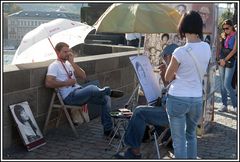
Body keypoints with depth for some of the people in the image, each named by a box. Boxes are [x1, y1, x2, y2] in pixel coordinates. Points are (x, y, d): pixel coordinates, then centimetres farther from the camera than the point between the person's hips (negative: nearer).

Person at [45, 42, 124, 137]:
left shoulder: (69, 63, 20)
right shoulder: (54, 66, -1)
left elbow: (83, 77, 7)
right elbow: (48, 83, -17)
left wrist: (72, 62, 0)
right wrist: (66, 83, -14)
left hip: (79, 93, 8)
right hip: (69, 96, -8)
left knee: (106, 99, -5)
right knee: (92, 88, -36)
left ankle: (108, 129, -3)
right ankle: (108, 91, -3)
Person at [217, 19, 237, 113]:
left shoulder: (235, 36, -4)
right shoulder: (225, 36, 13)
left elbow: (234, 50, -10)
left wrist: (225, 60, -12)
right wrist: (220, 59, 0)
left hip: (230, 62, -6)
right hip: (222, 61, 6)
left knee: (227, 84, -11)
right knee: (222, 84, 6)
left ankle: (235, 105, 2)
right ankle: (224, 105, 13)